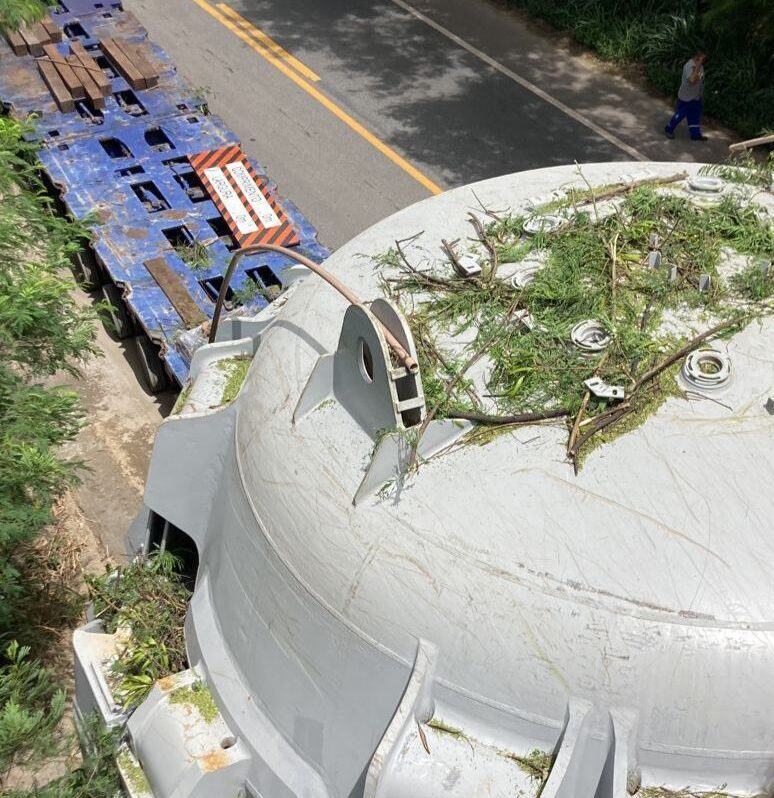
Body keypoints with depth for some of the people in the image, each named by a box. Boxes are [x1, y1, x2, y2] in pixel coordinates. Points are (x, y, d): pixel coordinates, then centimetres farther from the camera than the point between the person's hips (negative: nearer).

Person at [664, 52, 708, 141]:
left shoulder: (700, 66, 1)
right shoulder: (689, 66, -26)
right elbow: (692, 79, -41)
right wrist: (698, 66, -41)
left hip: (696, 97, 8)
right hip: (686, 98, -8)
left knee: (695, 117, 15)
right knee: (680, 115, 7)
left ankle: (696, 134, 25)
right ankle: (669, 129, 28)